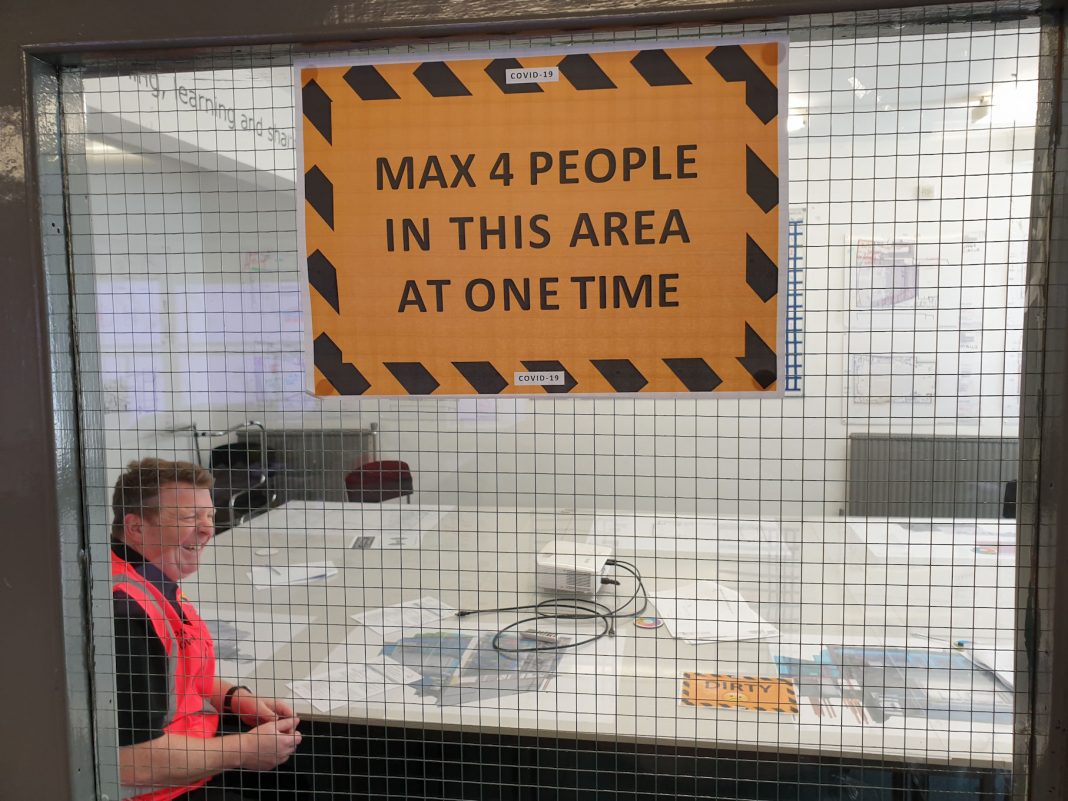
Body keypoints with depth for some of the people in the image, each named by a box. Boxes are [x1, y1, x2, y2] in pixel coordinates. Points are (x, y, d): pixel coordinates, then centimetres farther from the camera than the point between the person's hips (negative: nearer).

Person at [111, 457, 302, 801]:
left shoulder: (157, 583, 3)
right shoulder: (124, 611, -28)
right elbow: (134, 762, -29)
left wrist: (236, 698, 3)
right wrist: (243, 750, -18)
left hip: (191, 753, 9)